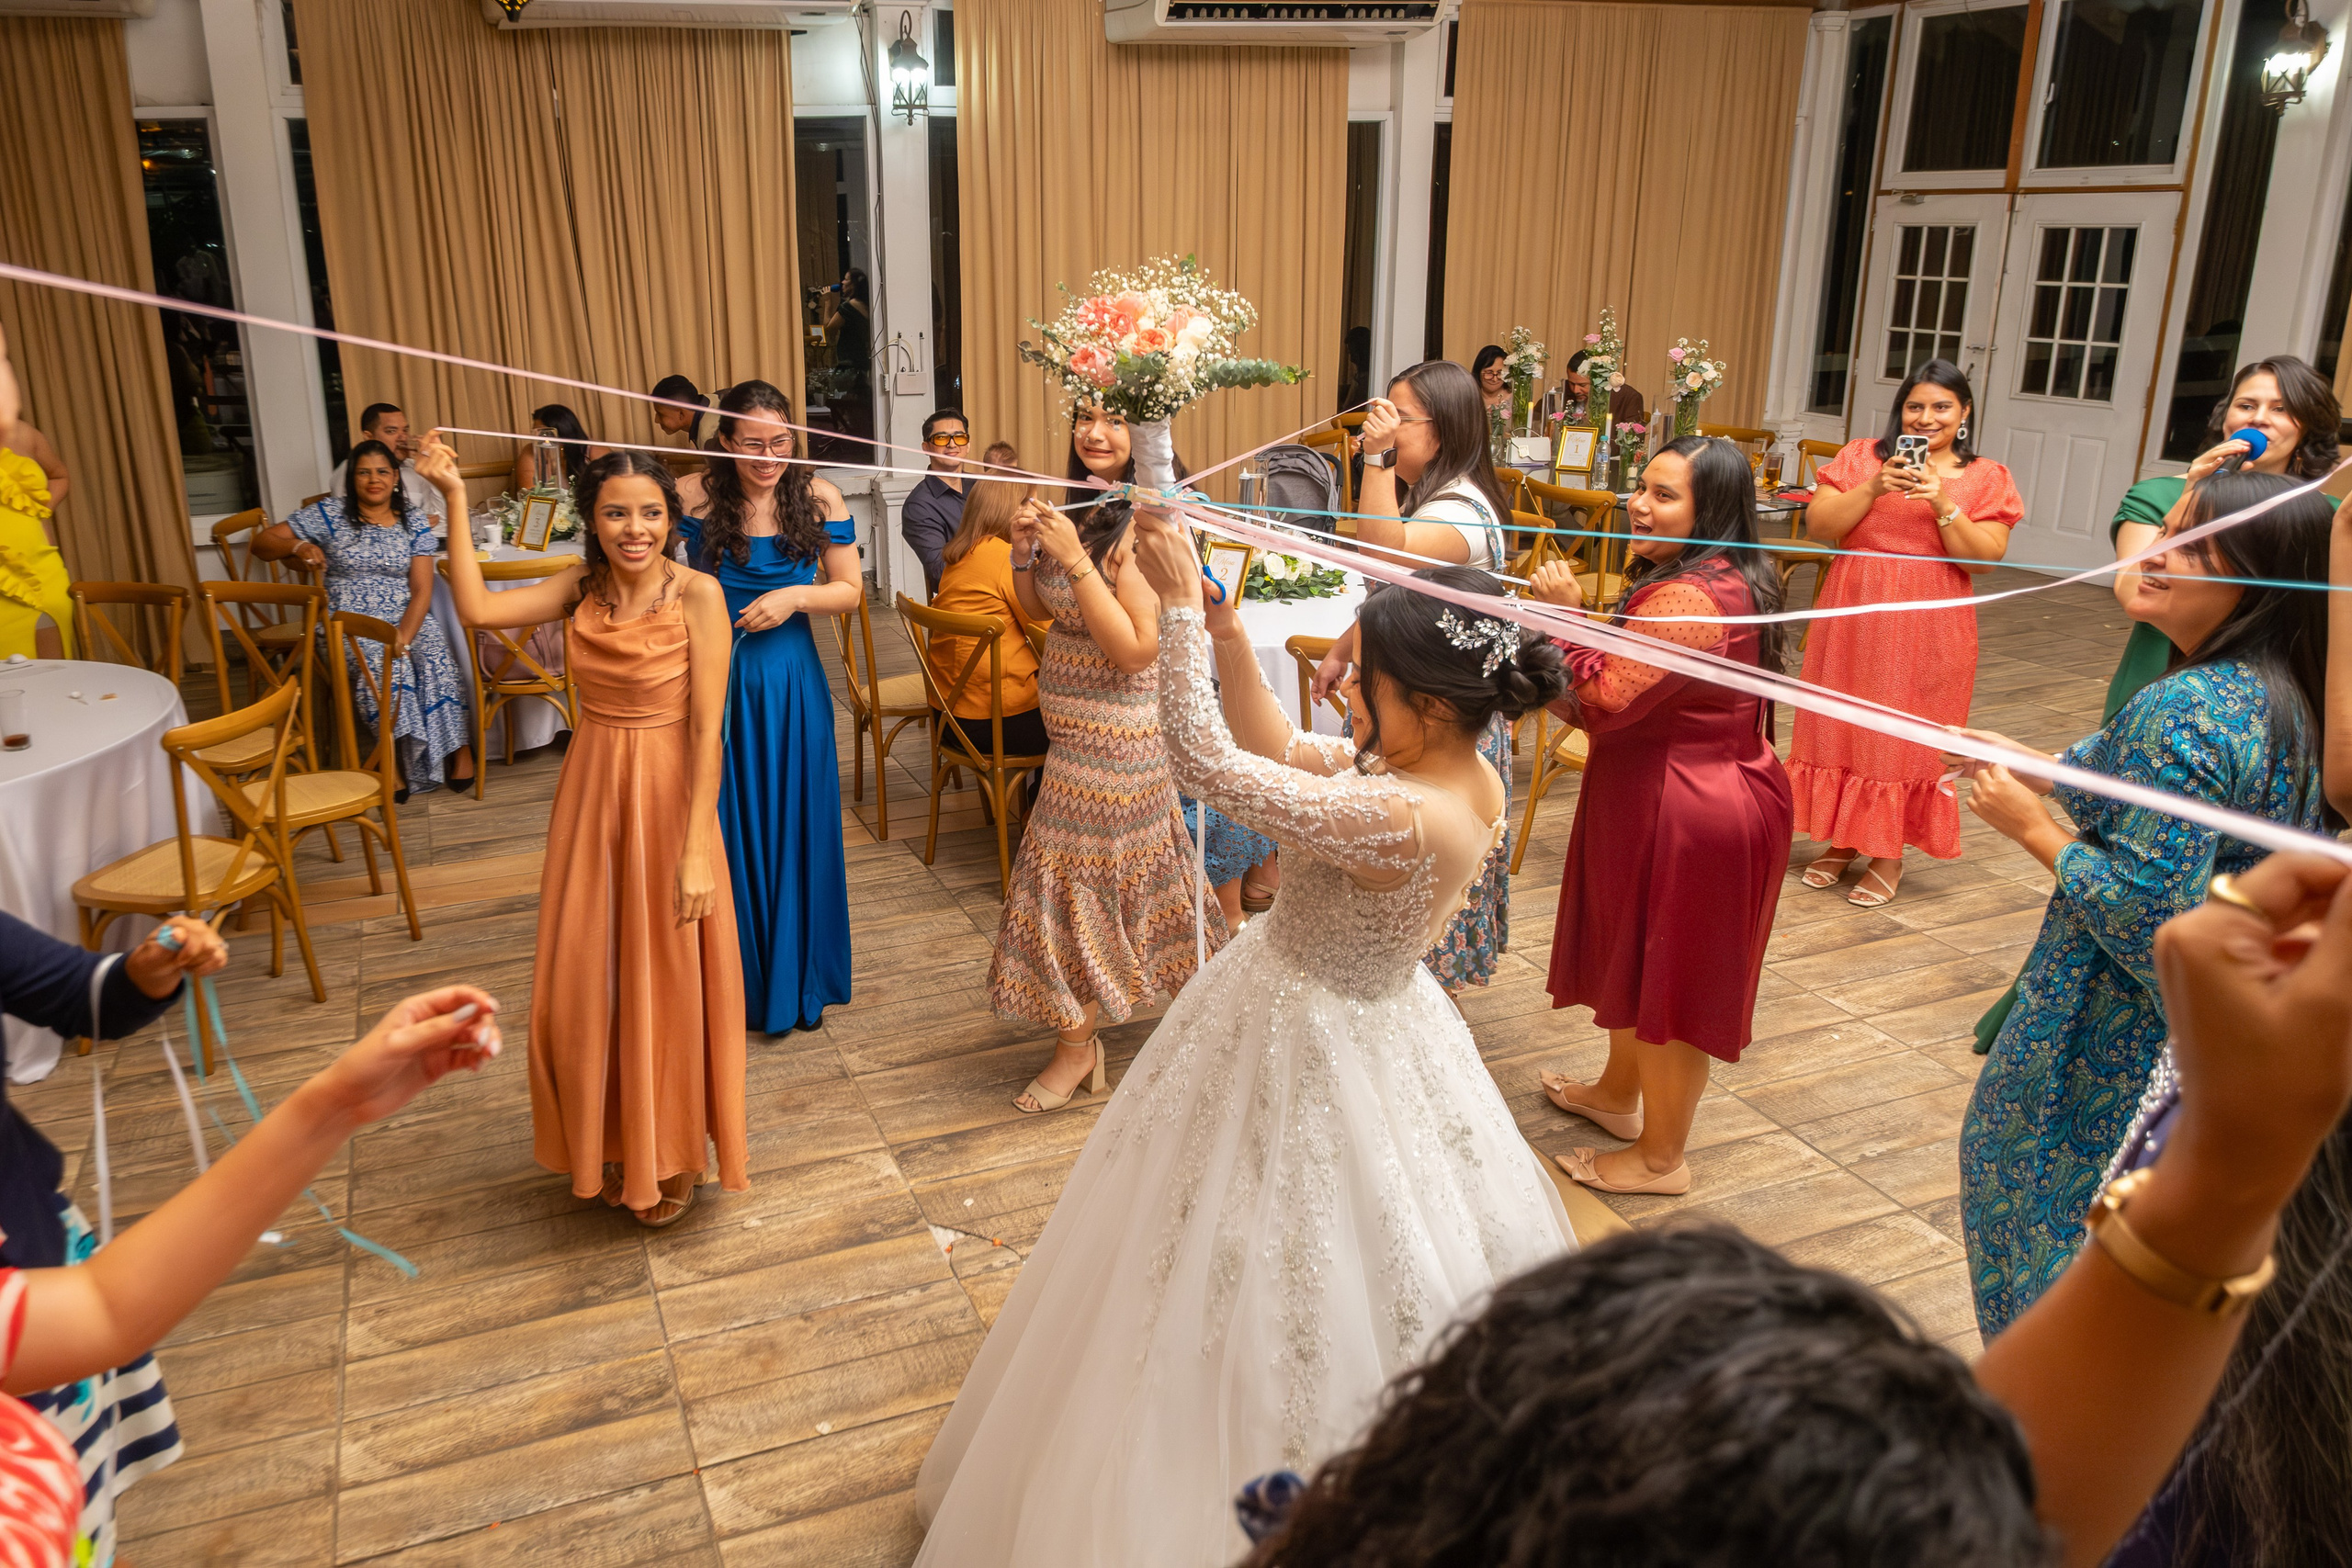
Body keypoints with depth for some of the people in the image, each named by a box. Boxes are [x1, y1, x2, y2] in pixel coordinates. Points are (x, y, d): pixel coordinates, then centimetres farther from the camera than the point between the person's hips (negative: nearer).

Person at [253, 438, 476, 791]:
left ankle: (459, 750, -22)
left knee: (437, 657, -31)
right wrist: (298, 545, -18)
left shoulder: (415, 523, 8)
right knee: (384, 666, -34)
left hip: (406, 618, 2)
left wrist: (403, 637, -18)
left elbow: (422, 591, 0)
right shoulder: (329, 514, 6)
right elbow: (261, 542, 5)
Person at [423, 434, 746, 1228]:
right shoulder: (583, 585, 0)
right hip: (591, 792, 5)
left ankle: (672, 1155, 30)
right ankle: (610, 1147, 36)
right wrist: (454, 499, -10)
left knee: (666, 981, 7)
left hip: (667, 797, -5)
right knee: (583, 981, 13)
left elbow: (708, 729, -18)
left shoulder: (698, 594, -16)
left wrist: (696, 851, -20)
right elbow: (477, 606, -9)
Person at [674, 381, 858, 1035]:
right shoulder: (692, 496, -10)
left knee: (793, 829, 11)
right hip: (713, 681, -1)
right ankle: (735, 980, 28)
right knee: (723, 831, 8)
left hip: (792, 685, 2)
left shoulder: (818, 498, -4)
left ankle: (796, 981, 30)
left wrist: (795, 597, -15)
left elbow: (850, 590, 1)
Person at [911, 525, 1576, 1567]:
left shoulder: (1401, 819, -35)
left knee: (1275, 1288, 12)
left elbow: (1210, 765, -34)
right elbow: (1281, 752, 1)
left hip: (1302, 1042, -9)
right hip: (1367, 1015, 9)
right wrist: (1229, 637, -9)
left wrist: (1181, 608, -27)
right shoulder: (1470, 775, -8)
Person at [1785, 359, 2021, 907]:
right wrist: (1873, 489, -17)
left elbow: (1986, 558, -6)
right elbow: (1817, 526, -5)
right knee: (1843, 727, 7)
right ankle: (1842, 841, 23)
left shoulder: (1987, 478, 3)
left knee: (1907, 737, 3)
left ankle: (1889, 854, 16)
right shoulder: (1861, 457, 5)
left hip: (1928, 629, -1)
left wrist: (1943, 502, -17)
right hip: (1853, 616, 2)